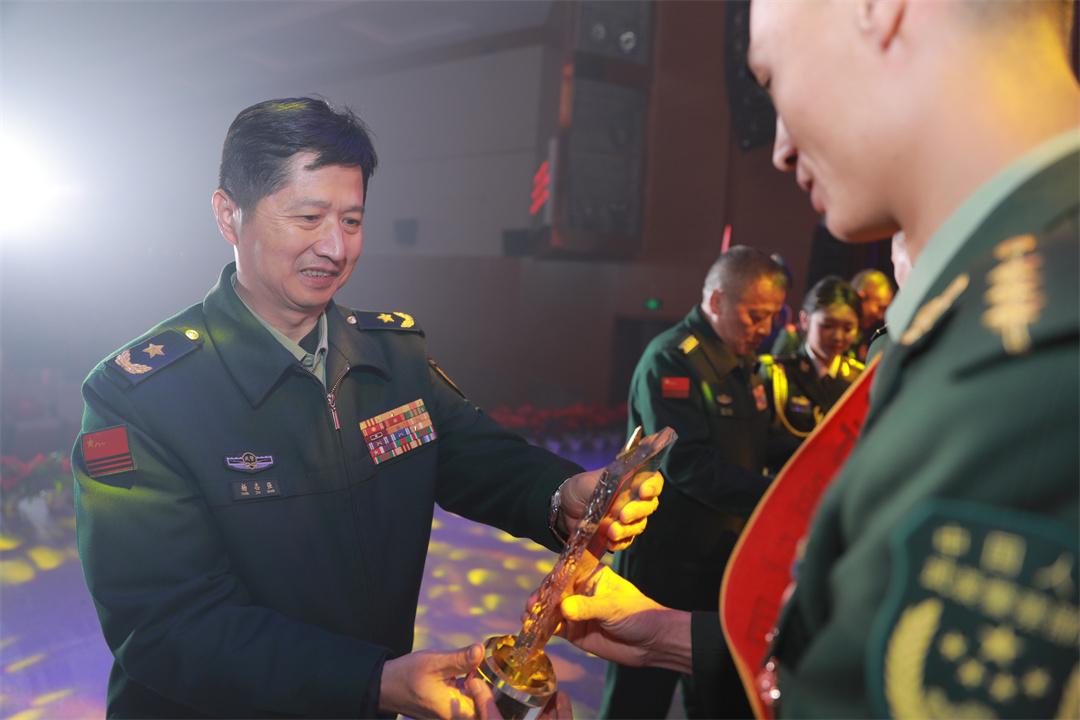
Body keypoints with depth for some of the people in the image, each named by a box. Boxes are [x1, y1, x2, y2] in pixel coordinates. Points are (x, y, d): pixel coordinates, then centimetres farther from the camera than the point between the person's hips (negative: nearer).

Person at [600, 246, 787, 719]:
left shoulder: (740, 363, 10)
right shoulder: (671, 360, -16)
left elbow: (750, 453, 14)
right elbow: (690, 466, -26)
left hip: (723, 557, 8)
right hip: (663, 561, -8)